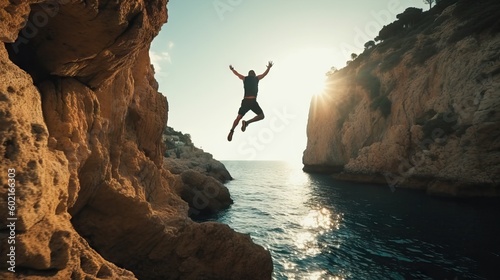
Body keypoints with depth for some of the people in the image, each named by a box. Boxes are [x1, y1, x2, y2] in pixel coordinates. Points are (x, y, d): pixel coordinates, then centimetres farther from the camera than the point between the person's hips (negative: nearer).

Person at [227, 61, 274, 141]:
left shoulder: (245, 78, 15)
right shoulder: (256, 78, 11)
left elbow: (237, 74, 31)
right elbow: (265, 74, 25)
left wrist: (232, 69, 50)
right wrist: (269, 67, 42)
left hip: (245, 101, 3)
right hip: (253, 101, -3)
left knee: (239, 117, 9)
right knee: (261, 116, 5)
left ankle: (232, 130, -7)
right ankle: (247, 122, -14)